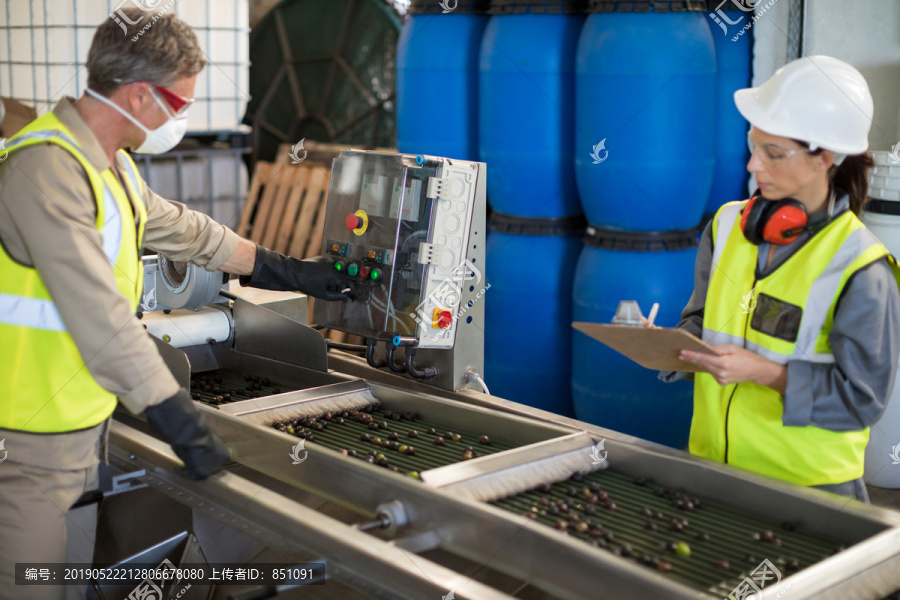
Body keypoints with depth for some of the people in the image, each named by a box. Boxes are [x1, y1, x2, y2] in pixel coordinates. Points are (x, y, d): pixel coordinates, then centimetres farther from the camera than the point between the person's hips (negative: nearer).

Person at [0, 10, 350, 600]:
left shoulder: (109, 165, 10)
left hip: (84, 428, 10)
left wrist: (291, 272, 26)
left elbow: (184, 230, 22)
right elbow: (102, 318, -28)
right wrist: (183, 423, -25)